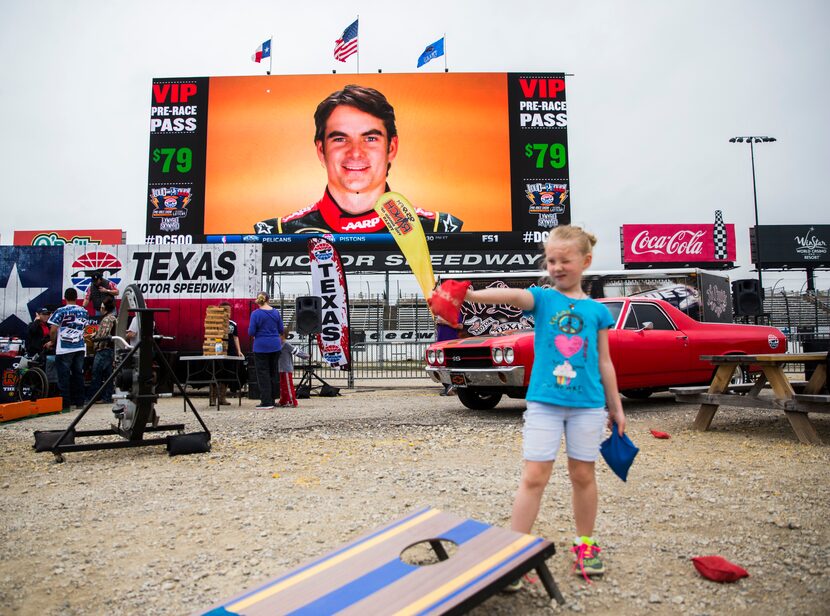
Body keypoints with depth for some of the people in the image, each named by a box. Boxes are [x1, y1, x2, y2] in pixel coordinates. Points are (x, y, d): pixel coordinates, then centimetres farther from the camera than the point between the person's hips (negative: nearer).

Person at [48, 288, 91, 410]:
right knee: (78, 374, 10)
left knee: (64, 375, 1)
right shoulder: (84, 312, 7)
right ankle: (79, 402, 14)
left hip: (64, 349, -4)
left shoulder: (61, 311, -7)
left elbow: (53, 330, -9)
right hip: (80, 348, 5)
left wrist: (53, 341, 7)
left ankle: (65, 404, 1)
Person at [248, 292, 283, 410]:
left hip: (261, 347, -4)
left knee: (263, 374, 1)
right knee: (273, 373, 13)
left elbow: (251, 332, -12)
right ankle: (271, 401, 18)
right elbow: (281, 330, 8)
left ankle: (266, 402, -1)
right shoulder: (276, 312, 3)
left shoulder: (256, 314, -11)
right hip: (275, 346, 4)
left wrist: (255, 334, 11)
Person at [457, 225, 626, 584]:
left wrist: (616, 407, 14)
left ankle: (585, 544, 33)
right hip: (544, 402, -1)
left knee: (583, 475, 13)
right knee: (533, 477, -2)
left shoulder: (597, 310, 6)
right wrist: (471, 295, -42)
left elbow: (604, 362, 11)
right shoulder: (542, 299, 0)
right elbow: (512, 296, -22)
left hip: (588, 404, 2)